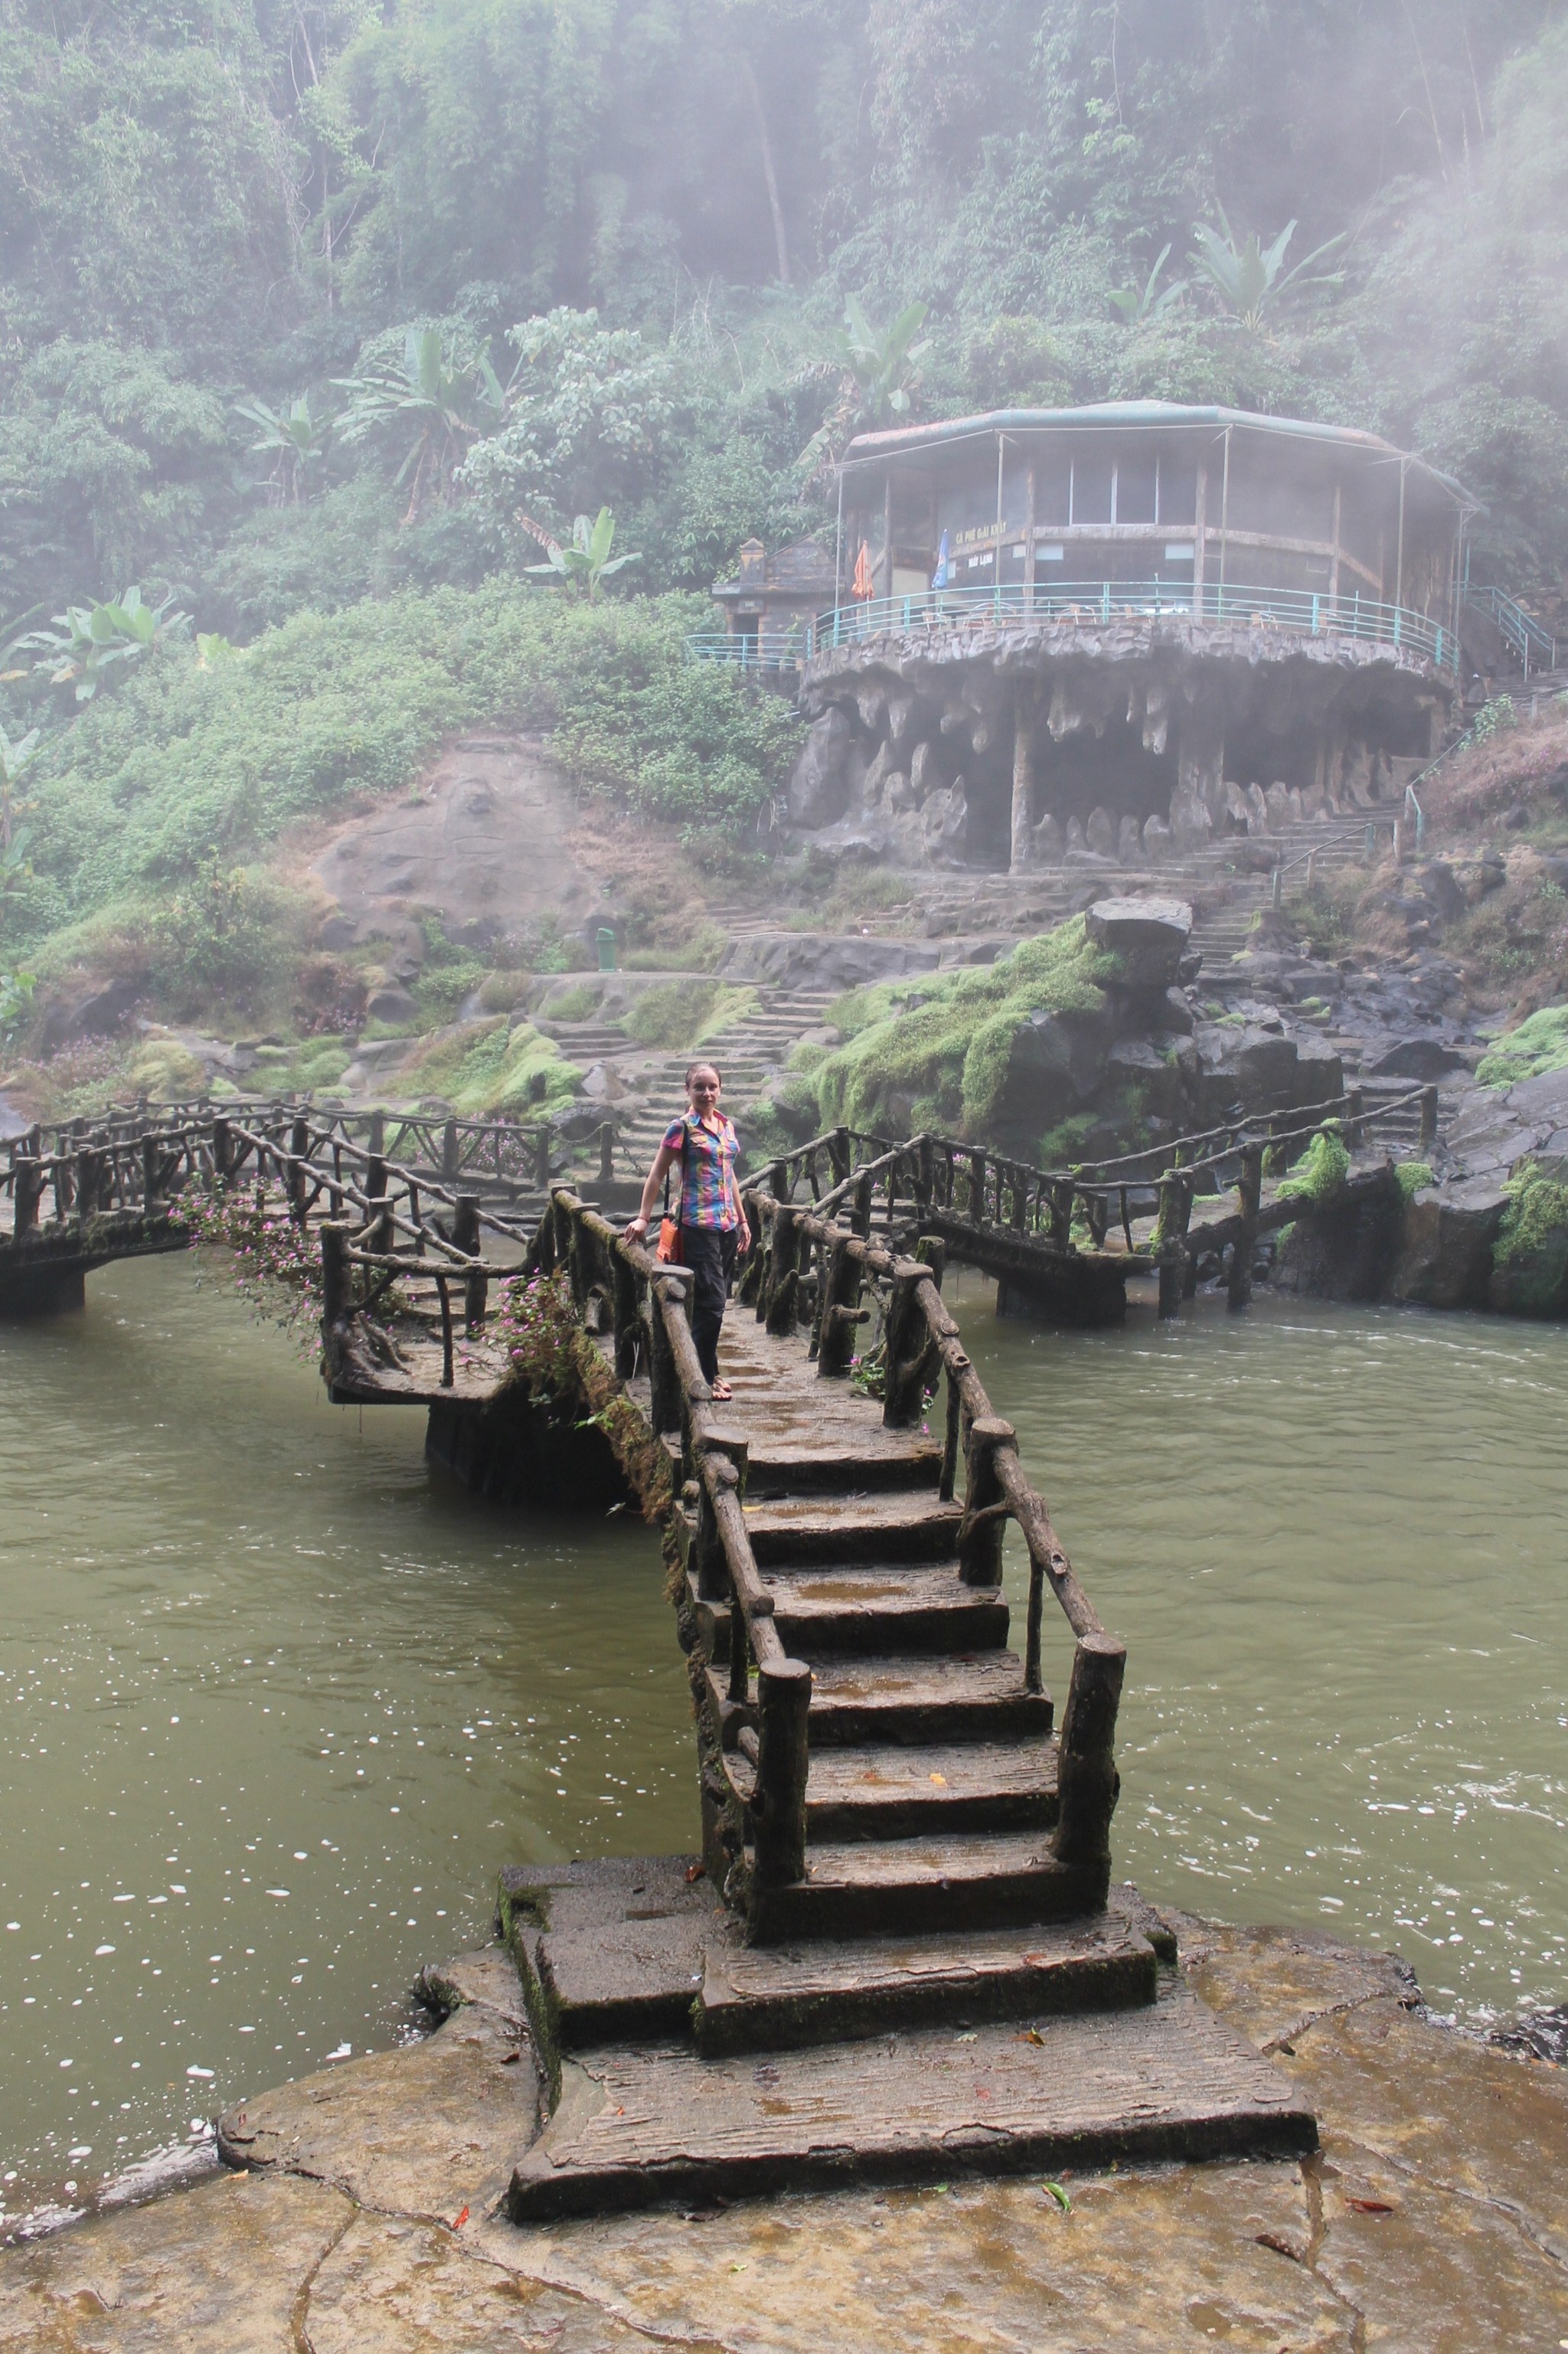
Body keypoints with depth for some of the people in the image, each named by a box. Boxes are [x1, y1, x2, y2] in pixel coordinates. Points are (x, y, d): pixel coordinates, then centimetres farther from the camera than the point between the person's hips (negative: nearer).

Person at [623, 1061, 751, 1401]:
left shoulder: (726, 1125, 13)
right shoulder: (682, 1128, -7)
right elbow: (657, 1175, -4)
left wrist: (742, 1220, 21)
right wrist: (643, 1218, -5)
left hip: (727, 1224, 7)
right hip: (698, 1224, -7)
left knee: (716, 1300, 11)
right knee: (711, 1302, -7)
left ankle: (705, 1370, 21)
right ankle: (705, 1377, 3)